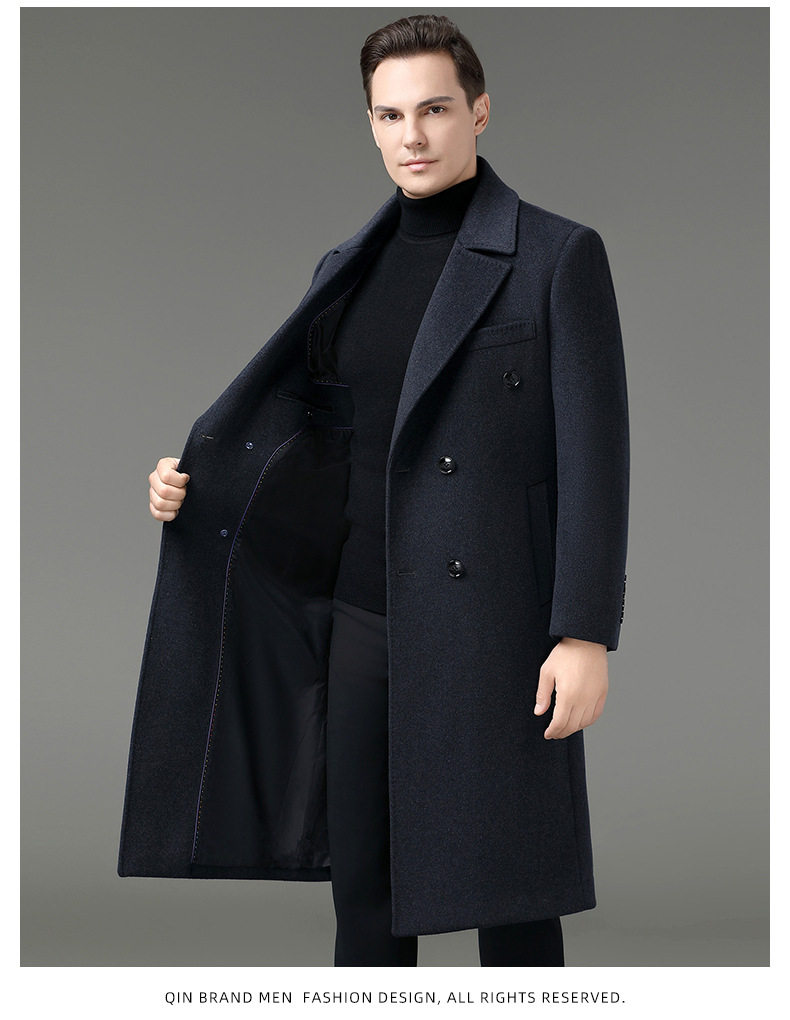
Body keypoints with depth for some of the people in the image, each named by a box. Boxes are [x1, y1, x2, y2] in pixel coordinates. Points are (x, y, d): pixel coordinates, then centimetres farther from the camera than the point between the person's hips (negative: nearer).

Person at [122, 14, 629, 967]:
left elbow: (594, 454, -8)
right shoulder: (348, 271, 13)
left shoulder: (558, 255, -4)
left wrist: (586, 635, -15)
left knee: (508, 897, 0)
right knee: (361, 888, 10)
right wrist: (190, 480, 0)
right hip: (361, 617, 5)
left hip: (495, 621, -5)